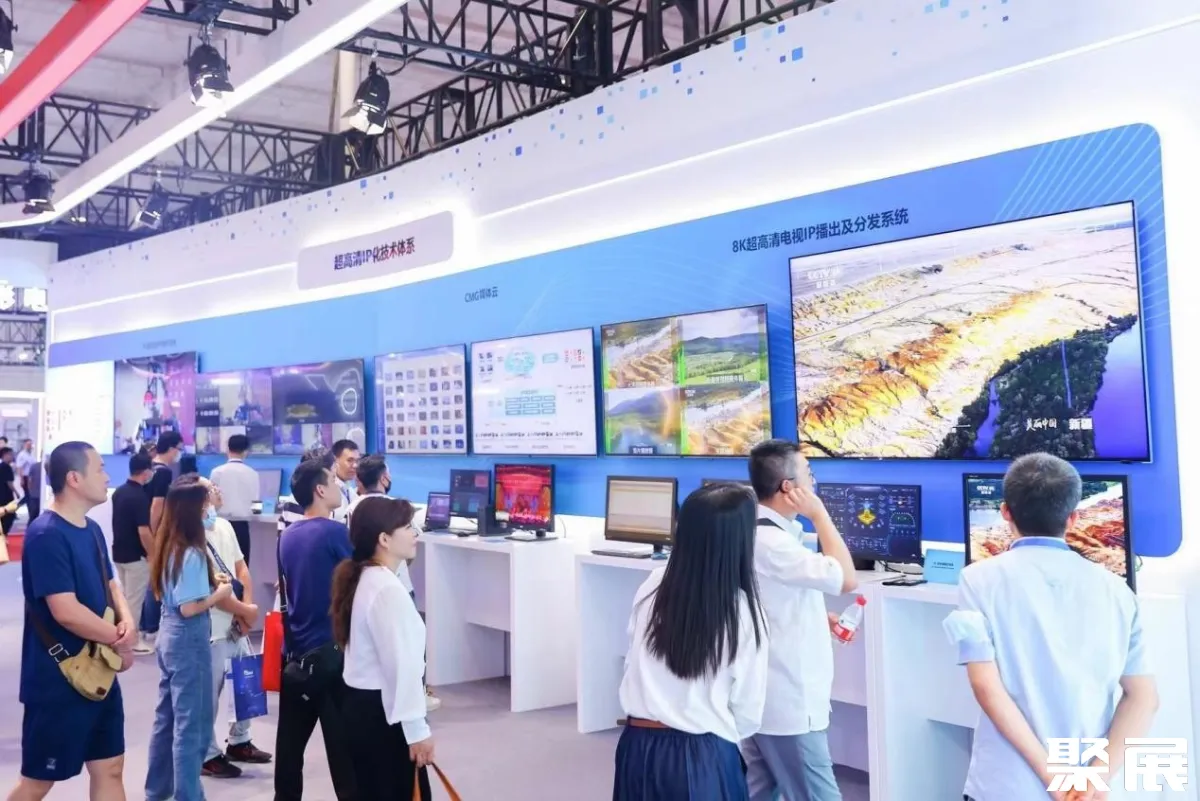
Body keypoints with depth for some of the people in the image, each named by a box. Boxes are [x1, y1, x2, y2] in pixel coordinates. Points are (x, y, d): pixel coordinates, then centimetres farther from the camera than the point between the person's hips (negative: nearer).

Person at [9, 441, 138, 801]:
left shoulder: (92, 530, 7)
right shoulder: (46, 535, -20)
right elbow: (66, 611, -25)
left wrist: (127, 622, -6)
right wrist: (119, 639, -13)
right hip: (58, 680, -8)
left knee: (109, 768, 13)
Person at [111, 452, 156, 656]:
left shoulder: (118, 492, 6)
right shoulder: (140, 497, -21)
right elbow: (143, 532, -23)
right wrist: (153, 556, -14)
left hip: (119, 552, 8)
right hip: (135, 556, -8)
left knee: (126, 596, 20)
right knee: (134, 599, 1)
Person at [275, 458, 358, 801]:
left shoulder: (288, 536, 7)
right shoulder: (335, 532, -15)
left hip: (295, 650, 7)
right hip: (331, 650, -7)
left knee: (291, 739, 14)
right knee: (343, 741, 1)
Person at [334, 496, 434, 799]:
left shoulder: (363, 580, 10)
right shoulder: (388, 590, -22)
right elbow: (400, 666, -23)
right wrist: (417, 729, -18)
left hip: (362, 706, 10)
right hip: (382, 712, -10)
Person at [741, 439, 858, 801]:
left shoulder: (755, 531, 7)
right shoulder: (770, 542, -24)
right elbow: (846, 579, -22)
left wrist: (821, 618, 8)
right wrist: (818, 513, -15)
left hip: (760, 695, 10)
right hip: (788, 701, -10)